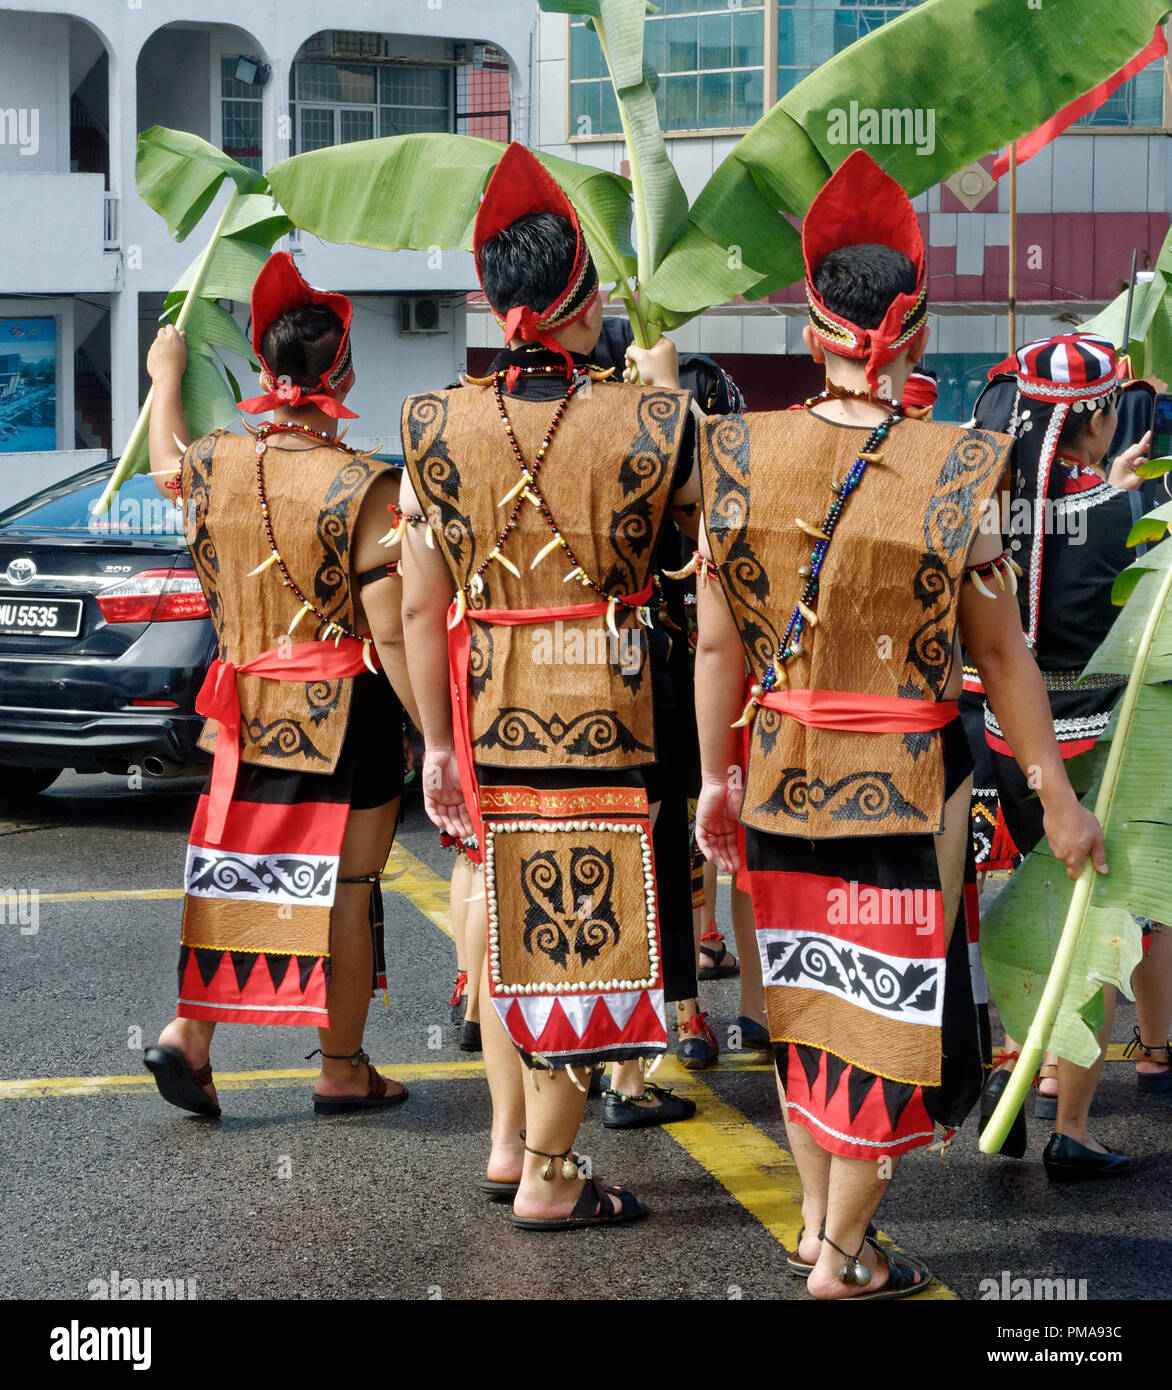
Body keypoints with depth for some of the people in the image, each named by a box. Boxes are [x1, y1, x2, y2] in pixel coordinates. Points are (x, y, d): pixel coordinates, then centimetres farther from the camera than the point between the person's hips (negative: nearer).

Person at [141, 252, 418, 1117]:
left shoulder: (213, 465, -2)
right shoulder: (365, 488, -18)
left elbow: (164, 460, 25)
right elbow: (391, 634, -19)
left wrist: (167, 378, 43)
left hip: (246, 712, 5)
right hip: (347, 720, -5)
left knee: (235, 872, 18)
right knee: (344, 887, 6)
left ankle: (189, 1033, 11)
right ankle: (343, 1068, 15)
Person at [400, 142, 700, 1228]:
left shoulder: (439, 426, -3)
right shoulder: (645, 423, -13)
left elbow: (421, 605, 1)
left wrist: (438, 742, 9)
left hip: (485, 715, 4)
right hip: (597, 720, -4)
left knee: (509, 923, 20)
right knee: (575, 933, 4)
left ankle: (507, 1139, 29)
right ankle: (546, 1178, 10)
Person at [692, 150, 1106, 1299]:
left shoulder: (741, 457, -6)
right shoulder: (950, 470, -14)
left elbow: (716, 642, -3)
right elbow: (1002, 655, -9)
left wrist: (716, 775, 8)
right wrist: (1057, 797, 0)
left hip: (780, 772, 4)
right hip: (907, 778, -4)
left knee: (807, 990, 19)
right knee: (892, 1002, 7)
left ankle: (816, 1222, 30)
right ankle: (844, 1258, 12)